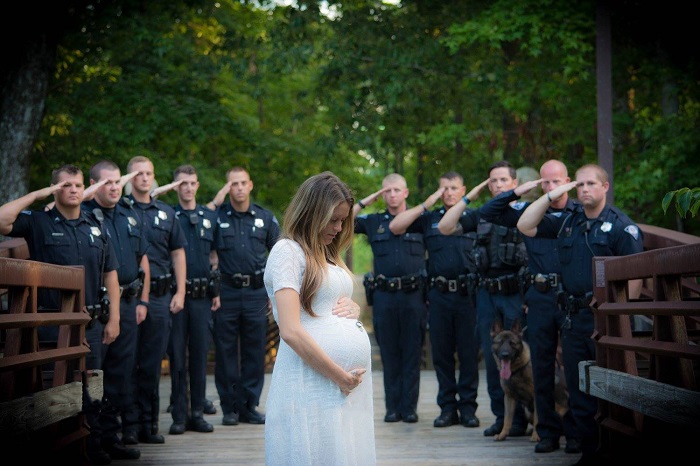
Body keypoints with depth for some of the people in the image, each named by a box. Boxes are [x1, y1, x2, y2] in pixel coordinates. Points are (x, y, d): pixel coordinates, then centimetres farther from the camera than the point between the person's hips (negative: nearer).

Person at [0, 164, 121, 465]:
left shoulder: (95, 228, 13)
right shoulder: (37, 222, 0)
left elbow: (110, 274, 13)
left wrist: (113, 319, 6)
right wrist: (36, 195, -13)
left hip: (91, 324, 4)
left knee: (90, 391, 9)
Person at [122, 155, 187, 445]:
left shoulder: (166, 213, 14)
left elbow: (178, 254, 16)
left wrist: (180, 292, 8)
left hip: (160, 296, 3)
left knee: (152, 364, 7)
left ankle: (149, 424, 13)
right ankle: (129, 424, 3)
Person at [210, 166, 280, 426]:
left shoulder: (265, 218, 8)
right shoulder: (216, 215, 2)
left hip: (256, 293, 2)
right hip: (226, 293, -2)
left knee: (255, 351, 5)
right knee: (225, 352, 2)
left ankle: (250, 406, 15)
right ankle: (229, 407, 11)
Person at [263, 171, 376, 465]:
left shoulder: (328, 254, 19)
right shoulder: (288, 250, -7)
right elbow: (290, 331, -16)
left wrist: (353, 308, 4)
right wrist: (339, 376, -14)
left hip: (353, 381, 8)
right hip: (315, 383, -8)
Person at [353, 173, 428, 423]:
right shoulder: (373, 222, 11)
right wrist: (366, 201, 2)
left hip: (413, 294, -1)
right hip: (384, 296, 1)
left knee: (412, 353, 1)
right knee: (389, 354, 5)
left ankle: (409, 407, 6)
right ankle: (392, 407, 10)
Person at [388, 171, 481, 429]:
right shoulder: (429, 219, 12)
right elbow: (395, 227, 1)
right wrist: (426, 205, -2)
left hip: (468, 294, -2)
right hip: (438, 294, 2)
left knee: (469, 352, 0)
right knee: (441, 352, 6)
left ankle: (468, 406, 9)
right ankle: (447, 407, 14)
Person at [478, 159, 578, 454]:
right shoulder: (529, 212, 9)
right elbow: (486, 213, 7)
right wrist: (516, 193, -3)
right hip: (540, 297, 2)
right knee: (542, 366, 6)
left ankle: (575, 432, 9)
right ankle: (548, 432, 15)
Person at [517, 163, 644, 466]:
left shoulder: (621, 225, -5)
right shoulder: (567, 221, 13)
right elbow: (525, 226, 10)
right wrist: (550, 197, 2)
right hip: (573, 317, 6)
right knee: (578, 392, 11)